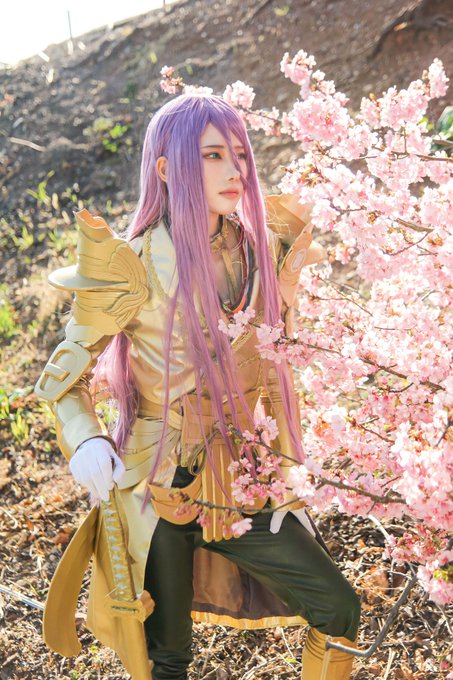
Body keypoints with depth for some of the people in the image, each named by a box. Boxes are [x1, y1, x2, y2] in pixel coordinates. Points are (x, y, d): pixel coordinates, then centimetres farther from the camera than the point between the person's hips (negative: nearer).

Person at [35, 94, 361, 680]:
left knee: (337, 609, 8)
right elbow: (63, 375, -7)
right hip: (158, 488, -4)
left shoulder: (260, 249, -2)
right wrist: (86, 442, -26)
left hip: (241, 484, 4)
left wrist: (286, 468, 6)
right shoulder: (135, 267, -17)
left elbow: (274, 369, 8)